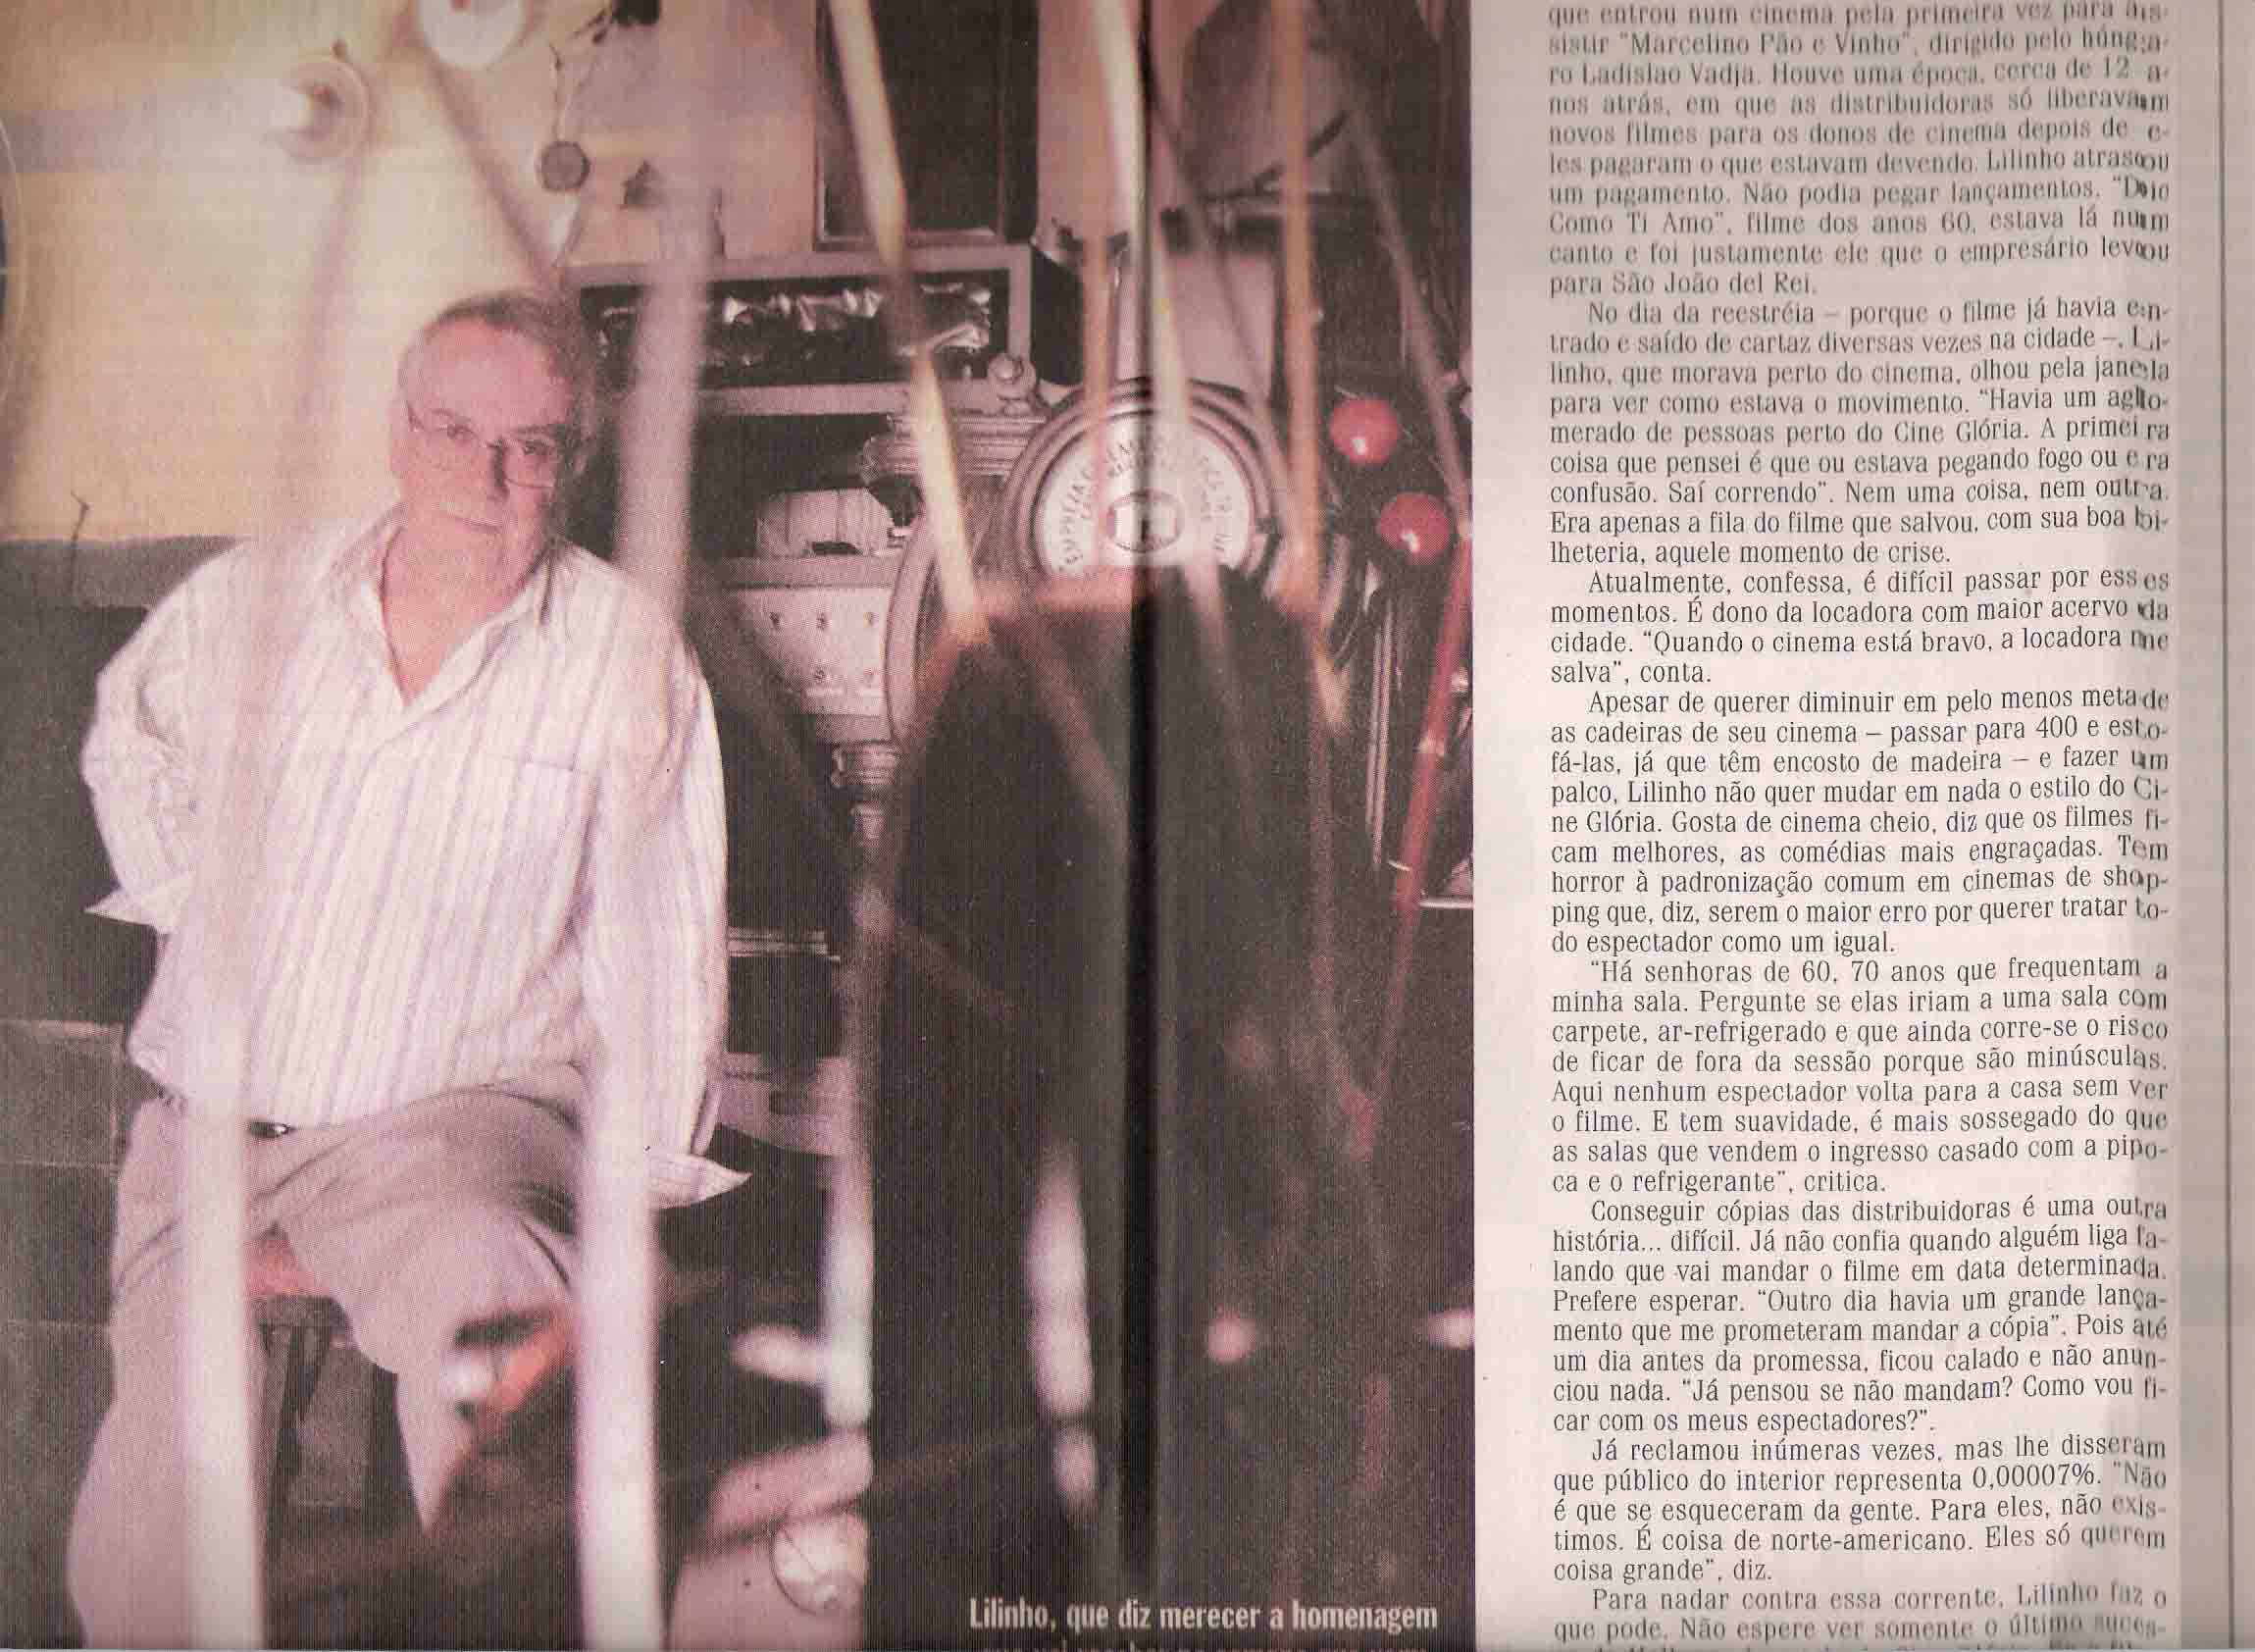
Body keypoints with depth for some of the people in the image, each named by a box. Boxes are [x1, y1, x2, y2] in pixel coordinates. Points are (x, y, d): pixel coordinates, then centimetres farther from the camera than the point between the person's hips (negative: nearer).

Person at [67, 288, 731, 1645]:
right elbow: (128, 734, 30)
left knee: (480, 1290, -37)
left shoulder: (624, 647, -4)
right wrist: (187, 901, 17)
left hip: (451, 1122, -3)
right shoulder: (248, 598, 7)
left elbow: (664, 937, -4)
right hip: (203, 1126, 3)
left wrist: (641, 1192, -8)